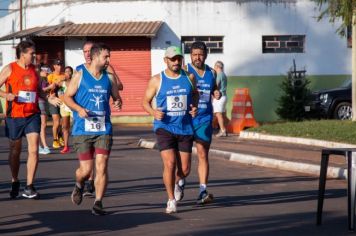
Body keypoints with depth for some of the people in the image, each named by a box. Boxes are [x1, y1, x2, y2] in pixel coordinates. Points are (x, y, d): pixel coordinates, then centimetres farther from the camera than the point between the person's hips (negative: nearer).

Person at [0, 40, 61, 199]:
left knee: (33, 149, -9)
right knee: (15, 150, 9)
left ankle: (29, 187, -5)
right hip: (14, 116, -3)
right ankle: (15, 183, 28)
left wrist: (49, 99, 4)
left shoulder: (34, 69, 10)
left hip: (32, 115, 3)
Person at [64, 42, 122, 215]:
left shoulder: (109, 78, 10)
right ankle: (79, 185, 33)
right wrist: (79, 109, -16)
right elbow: (67, 97, 1)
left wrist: (118, 103, -6)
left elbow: (116, 97, 18)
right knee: (86, 169, -2)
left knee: (102, 166, -8)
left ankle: (98, 203, 1)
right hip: (83, 130, -2)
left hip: (104, 130, 2)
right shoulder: (80, 76, 1)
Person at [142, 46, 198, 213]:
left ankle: (178, 181, 41)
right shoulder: (157, 80, -3)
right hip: (164, 128, -3)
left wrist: (194, 107, 0)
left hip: (185, 128, 3)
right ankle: (171, 200, -2)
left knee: (185, 170, 5)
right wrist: (153, 112, -17)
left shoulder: (189, 78, 4)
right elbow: (145, 101, 4)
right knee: (170, 164, -17)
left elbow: (195, 93, 22)